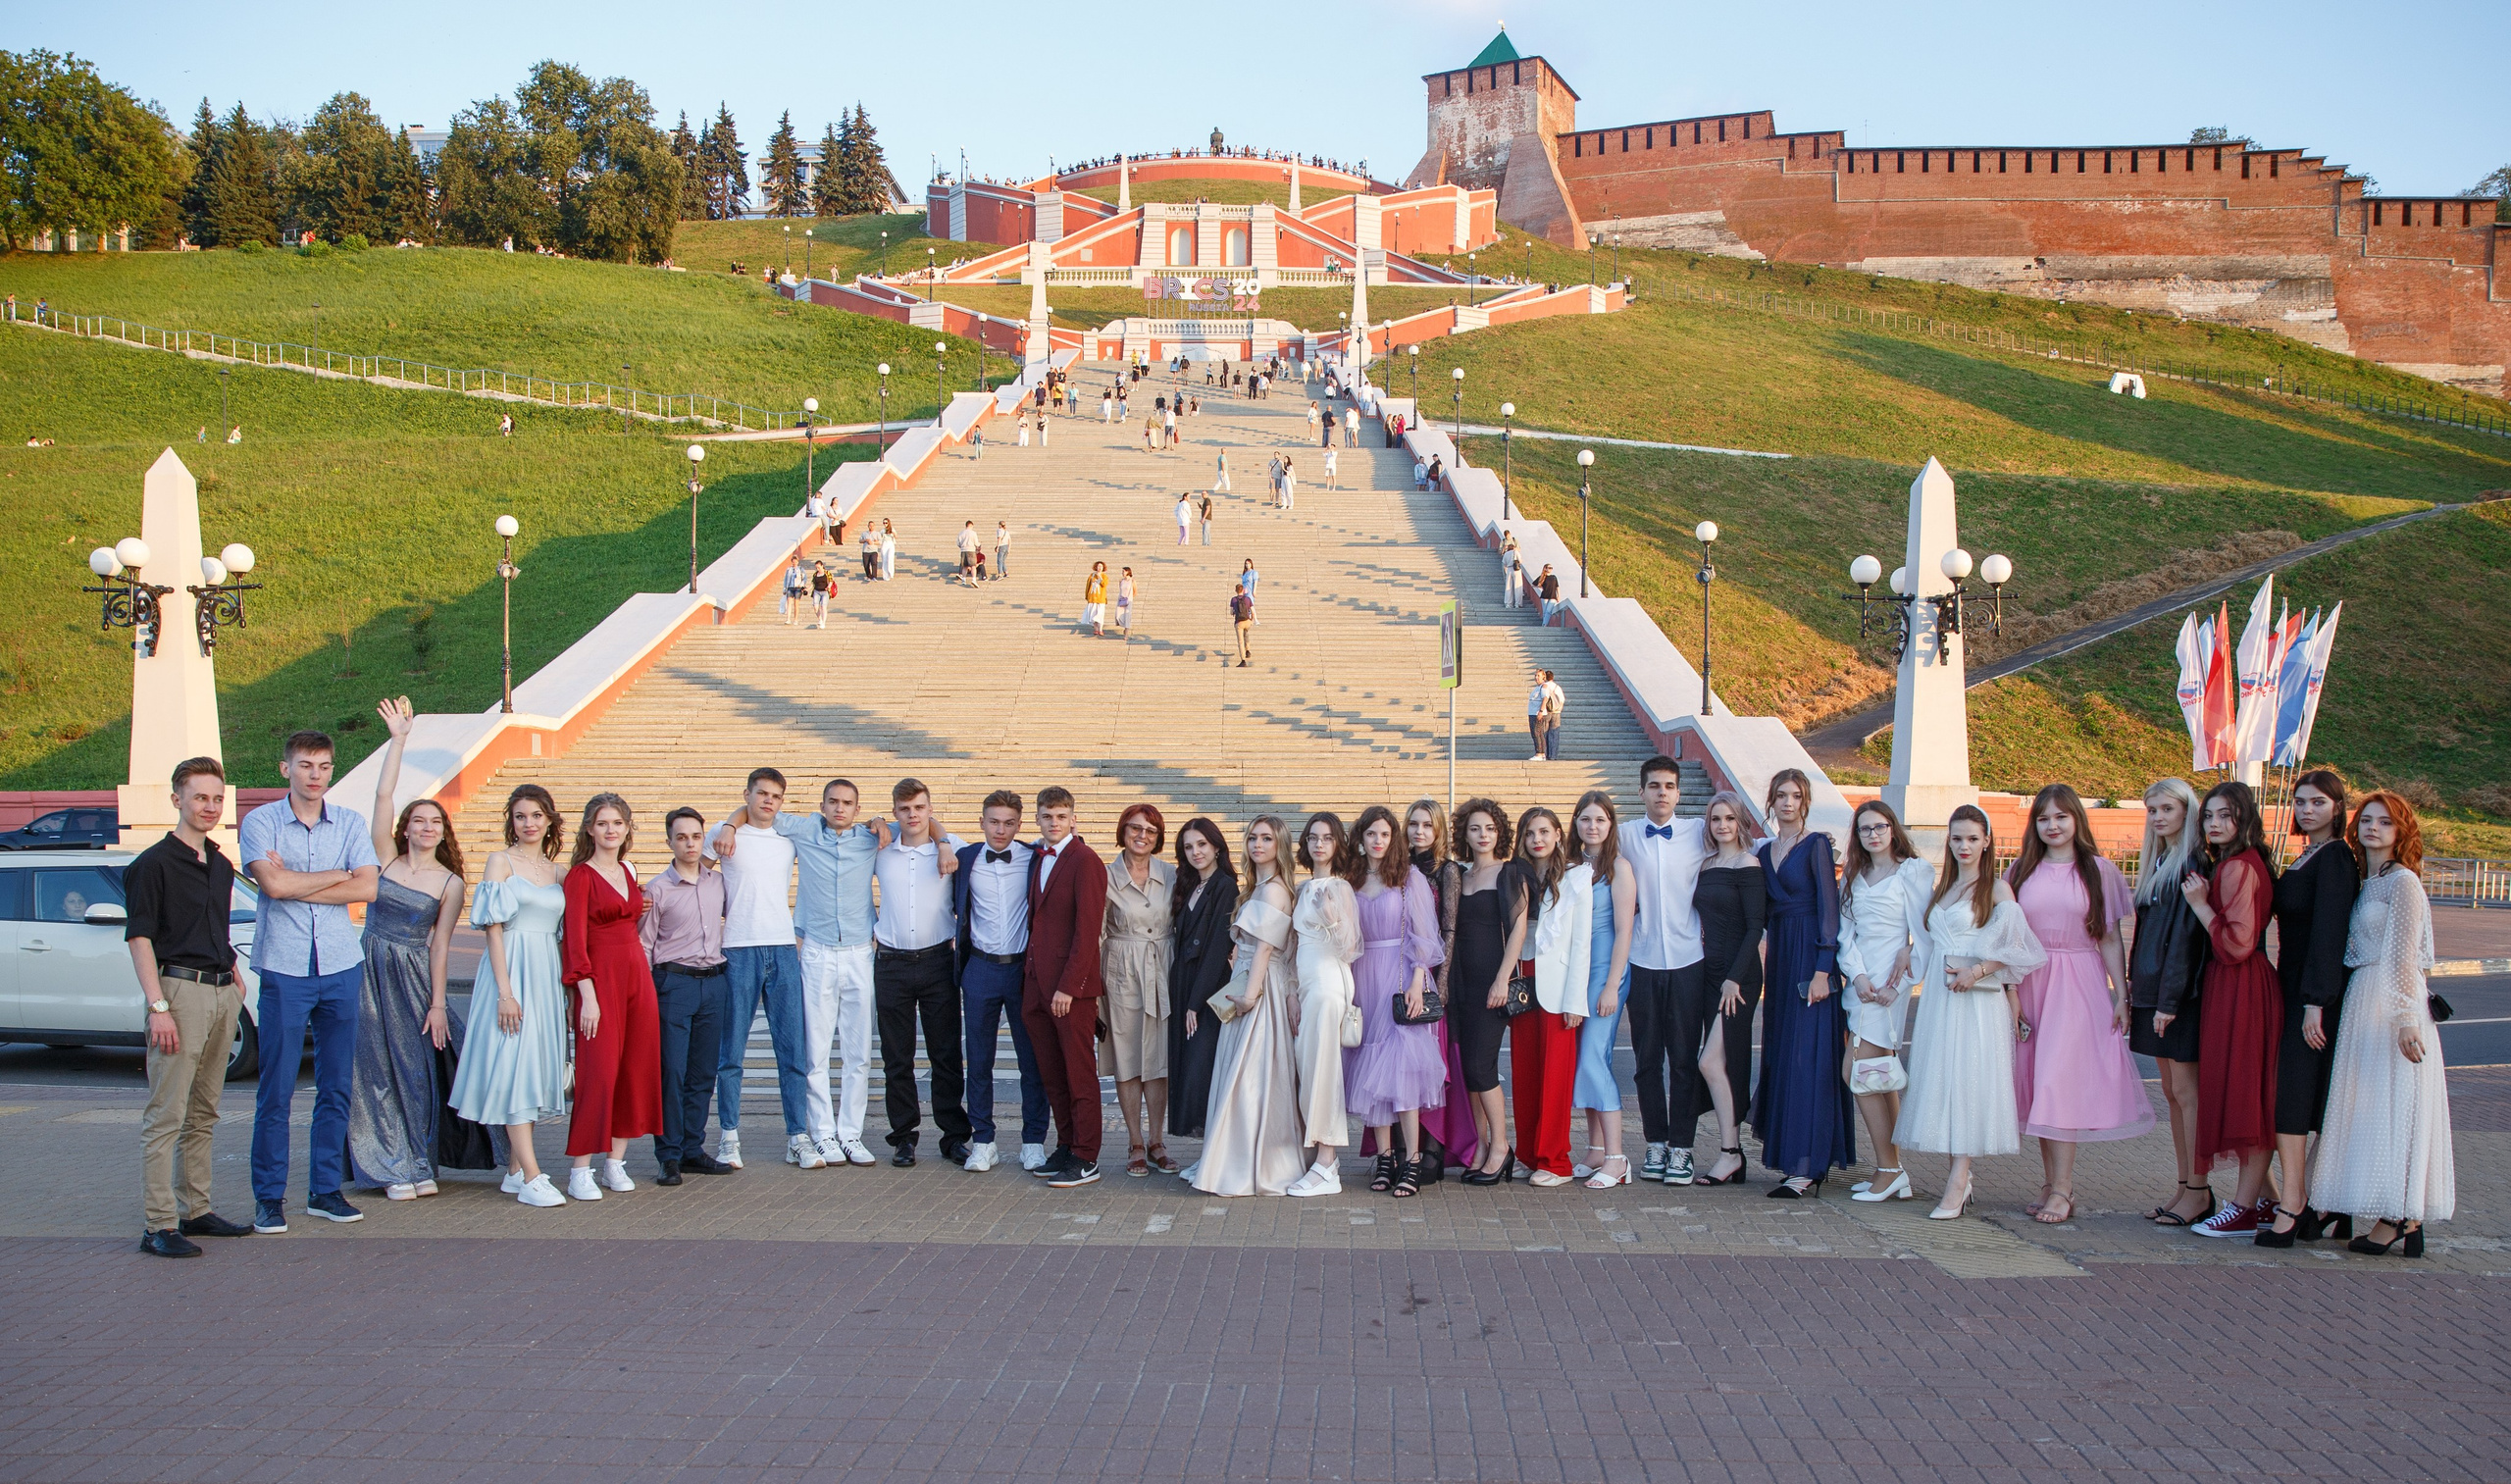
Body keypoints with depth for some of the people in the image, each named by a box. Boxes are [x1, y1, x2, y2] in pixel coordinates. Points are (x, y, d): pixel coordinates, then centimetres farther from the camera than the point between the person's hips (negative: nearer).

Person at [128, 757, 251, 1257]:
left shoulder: (220, 864, 17)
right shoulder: (154, 864, -6)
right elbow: (139, 937, -10)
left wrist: (232, 974, 14)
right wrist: (158, 1006, -17)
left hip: (222, 992, 8)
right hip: (180, 990, -8)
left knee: (203, 1113, 13)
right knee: (166, 1115, -7)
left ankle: (195, 1210, 20)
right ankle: (158, 1225, -7)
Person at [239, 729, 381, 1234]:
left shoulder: (350, 823, 9)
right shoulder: (260, 822, 0)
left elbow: (367, 888, -4)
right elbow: (274, 884, -15)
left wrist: (296, 885, -9)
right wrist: (338, 875, -4)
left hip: (342, 968, 3)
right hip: (284, 969, -3)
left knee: (337, 1087, 6)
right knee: (275, 1091, -3)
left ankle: (325, 1190, 15)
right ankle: (269, 1197, 5)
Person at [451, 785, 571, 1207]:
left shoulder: (555, 871, 14)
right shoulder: (501, 863, -1)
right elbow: (494, 929, -7)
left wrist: (563, 988, 10)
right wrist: (505, 991, -15)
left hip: (547, 975, 6)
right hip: (511, 970, -6)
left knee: (536, 1066, 6)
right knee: (514, 1065, -9)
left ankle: (514, 1171, 12)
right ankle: (531, 1177, -14)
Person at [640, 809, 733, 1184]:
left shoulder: (718, 882, 9)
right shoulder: (659, 889, -3)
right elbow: (643, 946, -2)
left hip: (713, 981, 4)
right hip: (674, 981, -4)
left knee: (704, 1073, 7)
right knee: (671, 1072, -6)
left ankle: (693, 1150, 15)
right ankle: (669, 1156, 0)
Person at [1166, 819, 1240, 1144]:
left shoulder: (1225, 886, -9)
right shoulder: (1189, 888, 17)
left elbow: (1217, 946, -14)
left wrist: (1197, 1001, -16)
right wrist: (1185, 999, 5)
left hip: (1209, 988, -8)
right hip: (1183, 986, 8)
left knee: (1199, 1066, -11)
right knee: (1185, 1065, 6)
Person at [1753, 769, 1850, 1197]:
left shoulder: (1816, 844, -7)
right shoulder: (1766, 851, 15)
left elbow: (1829, 907, -12)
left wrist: (1822, 970, -18)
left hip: (1811, 953, -8)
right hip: (1780, 957, 8)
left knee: (1808, 1057, -10)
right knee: (1779, 1056, 8)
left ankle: (1806, 1167, -11)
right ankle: (1788, 1151, 15)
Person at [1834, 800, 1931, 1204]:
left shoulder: (1912, 871, -3)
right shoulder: (1853, 876, 15)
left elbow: (1923, 932, -7)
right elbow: (1845, 930, 9)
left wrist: (1896, 984, -13)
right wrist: (1857, 975, -7)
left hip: (1889, 979, -6)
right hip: (1858, 978, 7)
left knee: (1859, 1073, -11)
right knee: (1882, 1078, 7)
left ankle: (1888, 1171, -4)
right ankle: (1893, 1174, 10)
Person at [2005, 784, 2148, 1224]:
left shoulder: (2099, 870, 3)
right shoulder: (2021, 870, 9)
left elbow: (2111, 940, 4)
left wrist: (2122, 994, -2)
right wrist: (2010, 992, -1)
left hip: (2080, 986, -3)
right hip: (2031, 983, 3)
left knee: (2061, 1080, -10)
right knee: (2039, 1084, 4)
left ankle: (2062, 1190, -8)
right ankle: (2051, 1183, 11)